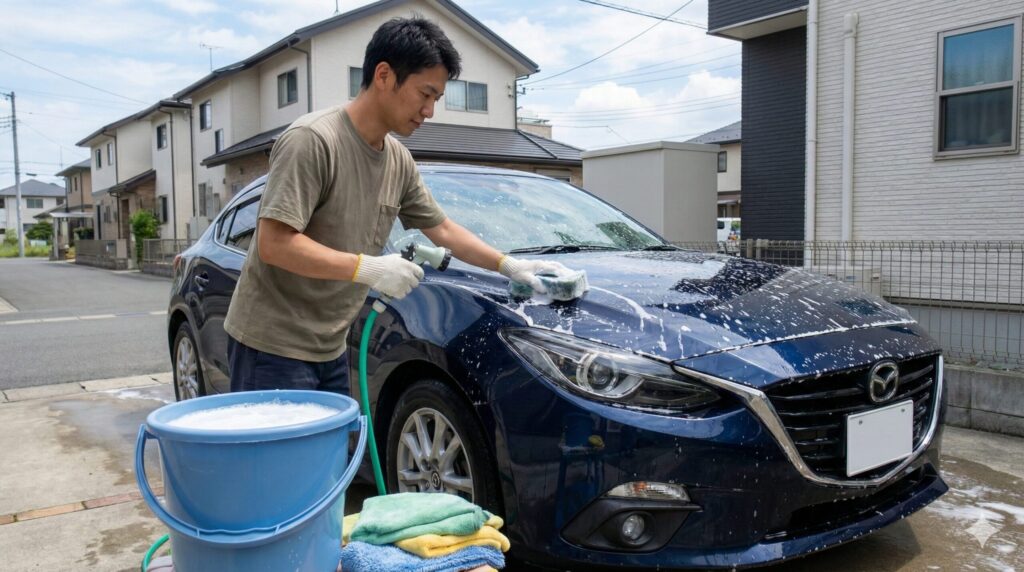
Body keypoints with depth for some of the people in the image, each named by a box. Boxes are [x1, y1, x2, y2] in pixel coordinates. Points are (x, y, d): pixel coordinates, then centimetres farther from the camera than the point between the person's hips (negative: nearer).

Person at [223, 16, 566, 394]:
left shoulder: (399, 161, 5)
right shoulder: (312, 140, -20)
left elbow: (442, 229, 16)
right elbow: (274, 244, -24)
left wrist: (509, 265, 7)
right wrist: (368, 268, -26)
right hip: (272, 347, -8)